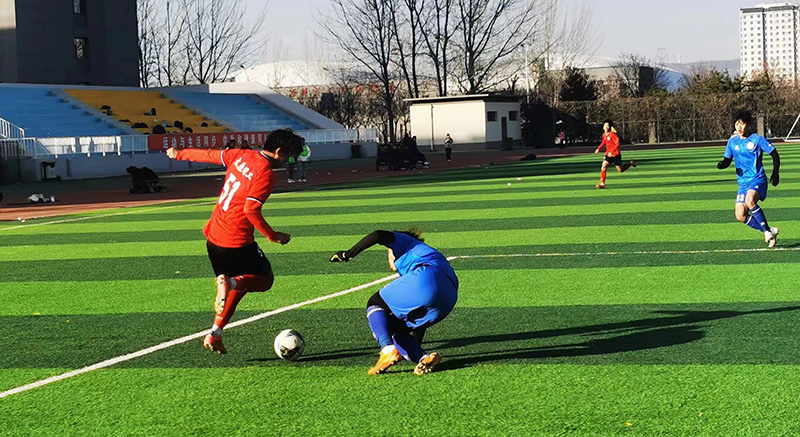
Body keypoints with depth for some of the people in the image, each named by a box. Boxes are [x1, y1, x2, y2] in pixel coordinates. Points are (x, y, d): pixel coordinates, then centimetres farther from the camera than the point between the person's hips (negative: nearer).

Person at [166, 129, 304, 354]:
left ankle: (214, 334, 14)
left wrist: (178, 154, 30)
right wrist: (273, 236, -12)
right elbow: (251, 210, -23)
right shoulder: (266, 174, -18)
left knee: (236, 286, 22)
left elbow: (209, 155, 15)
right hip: (237, 242, -8)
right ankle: (230, 282, -18)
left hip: (213, 235, 8)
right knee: (265, 280, 11)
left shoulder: (240, 155, 3)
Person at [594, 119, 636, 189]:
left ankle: (630, 163, 31)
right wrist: (598, 149, 12)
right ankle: (602, 183, -9)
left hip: (615, 154, -6)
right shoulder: (604, 135, 4)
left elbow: (617, 144, -21)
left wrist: (611, 152, -26)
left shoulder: (612, 134, -19)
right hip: (608, 154, 6)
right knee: (603, 167, -11)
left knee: (620, 170, 3)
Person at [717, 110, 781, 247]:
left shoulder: (757, 139, -4)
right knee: (740, 216, -7)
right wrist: (722, 164, -12)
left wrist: (775, 173, -10)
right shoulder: (733, 142, 9)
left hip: (757, 180, -6)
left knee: (750, 201, -35)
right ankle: (769, 232, 9)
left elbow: (775, 155, 0)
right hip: (743, 183, 6)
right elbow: (727, 160, 12)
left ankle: (768, 231, -21)